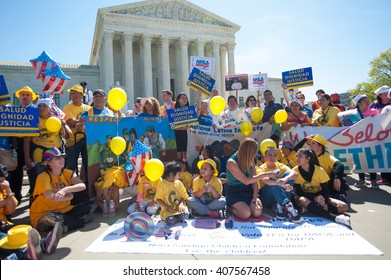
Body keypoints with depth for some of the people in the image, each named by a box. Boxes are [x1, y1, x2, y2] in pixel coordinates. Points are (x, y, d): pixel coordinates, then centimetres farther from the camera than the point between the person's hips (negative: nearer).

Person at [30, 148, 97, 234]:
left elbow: (82, 186, -14)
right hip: (43, 216, -5)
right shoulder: (43, 177, -13)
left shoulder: (67, 173, 2)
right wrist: (69, 196, -14)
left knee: (92, 204, -8)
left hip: (64, 211, 5)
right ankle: (83, 220, -16)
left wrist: (65, 190, -30)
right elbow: (50, 196, -29)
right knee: (50, 218, -40)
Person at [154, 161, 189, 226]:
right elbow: (158, 199, -6)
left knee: (185, 215, -26)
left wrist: (180, 204, -11)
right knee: (170, 221, -31)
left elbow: (183, 196, 9)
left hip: (178, 208, 4)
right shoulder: (162, 184, -6)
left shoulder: (179, 183, 7)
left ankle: (176, 217, 2)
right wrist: (167, 207, -15)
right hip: (167, 210, -4)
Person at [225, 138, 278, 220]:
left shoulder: (250, 161, 3)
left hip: (248, 192, 5)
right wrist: (265, 174, -20)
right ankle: (230, 208, 2)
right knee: (246, 214, -29)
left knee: (257, 212, -23)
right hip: (234, 193, -5)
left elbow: (254, 179, 2)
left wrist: (255, 195, -13)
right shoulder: (231, 162, -18)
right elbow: (246, 181, -22)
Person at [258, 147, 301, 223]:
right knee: (273, 181, -31)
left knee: (288, 174, -18)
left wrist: (285, 179, -39)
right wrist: (281, 184, -47)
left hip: (280, 198, 4)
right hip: (266, 199, -3)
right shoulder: (261, 168, -5)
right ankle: (288, 206, -41)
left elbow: (295, 174, -16)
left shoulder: (280, 166, 5)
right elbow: (265, 180, -30)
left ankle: (281, 207, -27)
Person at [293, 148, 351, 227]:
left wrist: (325, 203, -28)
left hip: (319, 196, 1)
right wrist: (315, 198, -28)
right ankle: (335, 217, -47)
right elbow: (298, 192, -14)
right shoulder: (295, 171, -14)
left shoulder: (319, 170, -13)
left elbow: (325, 190, -7)